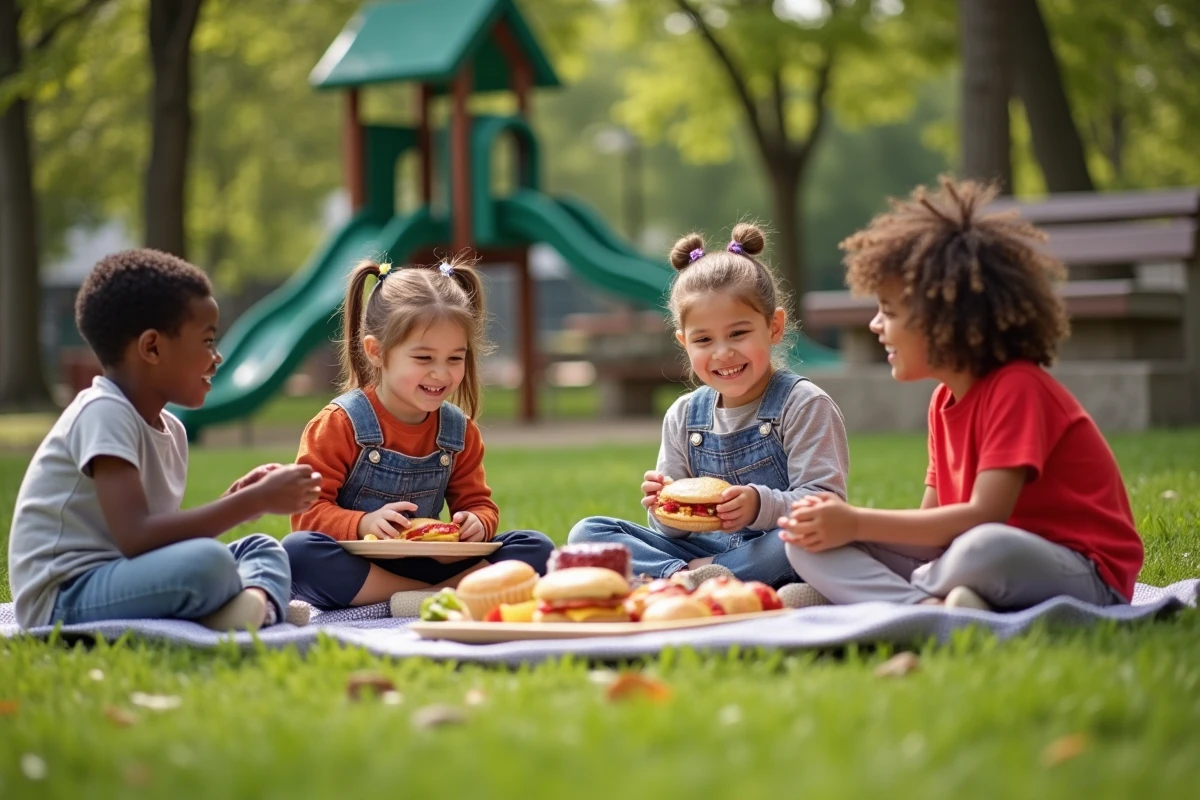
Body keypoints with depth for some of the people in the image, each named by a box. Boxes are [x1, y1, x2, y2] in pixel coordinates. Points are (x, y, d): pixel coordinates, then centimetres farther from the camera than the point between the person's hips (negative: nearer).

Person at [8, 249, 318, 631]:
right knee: (207, 561, -33)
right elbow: (135, 538, -27)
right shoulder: (103, 413, -16)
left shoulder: (170, 430, 12)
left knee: (262, 548, 11)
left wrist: (236, 500, 2)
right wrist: (254, 501, -23)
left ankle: (255, 602, -20)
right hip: (64, 600, -10)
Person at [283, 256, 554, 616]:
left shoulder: (460, 431, 7)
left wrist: (478, 524, -13)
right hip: (354, 570, -4)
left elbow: (479, 504, 12)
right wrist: (364, 524, -29)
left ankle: (424, 598, -31)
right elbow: (309, 510, -10)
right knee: (298, 551, -38)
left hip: (428, 565, 4)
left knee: (537, 547, -11)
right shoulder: (340, 424, -7)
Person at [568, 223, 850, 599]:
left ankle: (696, 573, -27)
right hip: (707, 547, 5)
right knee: (587, 532, -7)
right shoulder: (683, 416, 10)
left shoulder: (804, 405, -5)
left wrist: (762, 505, -33)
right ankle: (680, 577, -31)